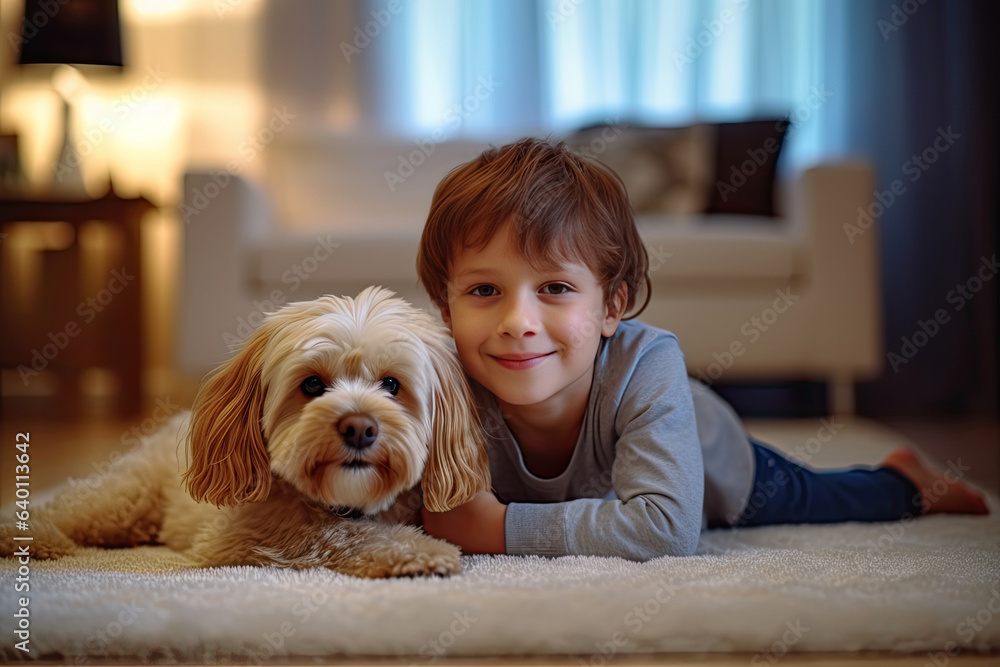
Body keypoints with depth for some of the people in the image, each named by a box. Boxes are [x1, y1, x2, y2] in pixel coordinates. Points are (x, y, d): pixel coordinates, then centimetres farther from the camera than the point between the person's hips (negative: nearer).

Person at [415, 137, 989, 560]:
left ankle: (903, 480, 57)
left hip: (711, 472, -3)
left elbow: (668, 528, -54)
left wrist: (506, 528, -55)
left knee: (812, 498, 26)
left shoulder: (644, 364, -47)